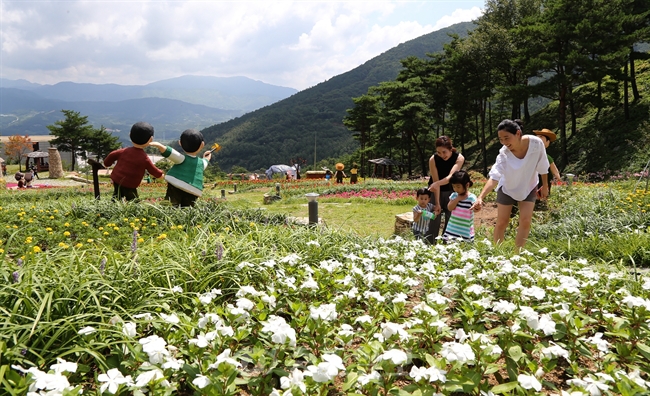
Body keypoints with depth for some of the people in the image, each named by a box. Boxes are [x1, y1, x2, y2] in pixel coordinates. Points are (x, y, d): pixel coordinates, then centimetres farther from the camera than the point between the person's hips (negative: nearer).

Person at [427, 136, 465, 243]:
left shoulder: (459, 158, -21)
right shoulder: (433, 159, -21)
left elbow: (451, 176, -35)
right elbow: (435, 182, -23)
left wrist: (436, 184, -54)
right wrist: (437, 203, -24)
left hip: (451, 191, 1)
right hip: (437, 191, -1)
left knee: (450, 220, 3)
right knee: (434, 219, -5)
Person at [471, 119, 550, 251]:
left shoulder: (536, 143, -29)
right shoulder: (504, 154, -33)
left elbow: (542, 166, -12)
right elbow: (494, 178, -41)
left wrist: (545, 186, 0)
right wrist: (480, 197, -55)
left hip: (528, 187, 1)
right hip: (507, 188, -1)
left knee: (525, 221, -6)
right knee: (502, 222, 3)